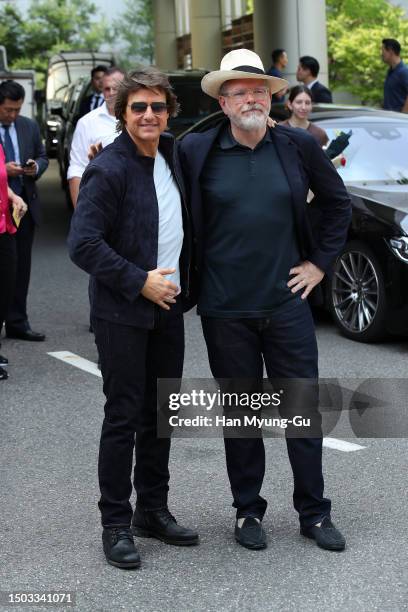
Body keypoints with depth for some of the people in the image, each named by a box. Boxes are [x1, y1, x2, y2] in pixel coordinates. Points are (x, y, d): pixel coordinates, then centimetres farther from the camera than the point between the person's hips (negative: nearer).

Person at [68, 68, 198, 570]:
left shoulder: (172, 156, 9)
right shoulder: (108, 169, -14)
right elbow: (82, 244, -19)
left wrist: (182, 286, 14)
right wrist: (139, 282, -18)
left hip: (167, 307, 7)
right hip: (122, 313, -7)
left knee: (160, 414, 13)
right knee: (124, 417, -2)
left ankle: (153, 510, 26)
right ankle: (116, 524, 8)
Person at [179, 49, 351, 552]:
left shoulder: (298, 147, 2)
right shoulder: (197, 151, -2)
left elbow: (337, 202, 12)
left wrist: (320, 262, 7)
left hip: (287, 302, 1)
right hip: (226, 310, -1)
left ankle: (314, 513, 20)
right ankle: (248, 510, 24)